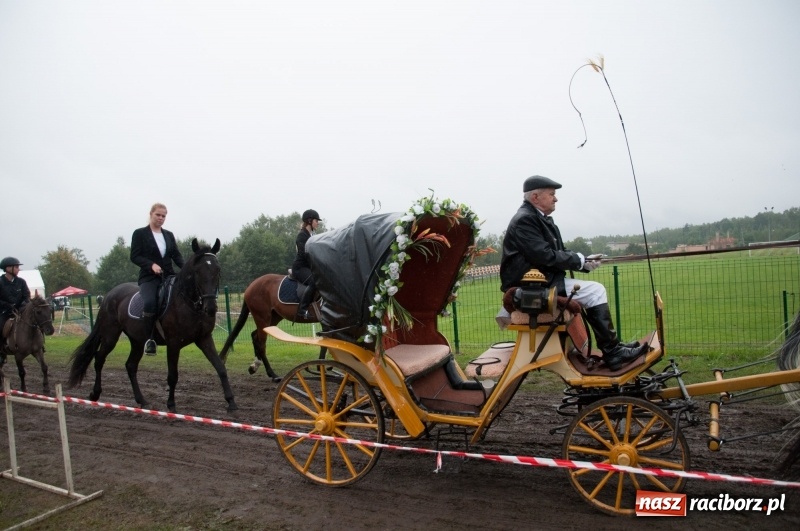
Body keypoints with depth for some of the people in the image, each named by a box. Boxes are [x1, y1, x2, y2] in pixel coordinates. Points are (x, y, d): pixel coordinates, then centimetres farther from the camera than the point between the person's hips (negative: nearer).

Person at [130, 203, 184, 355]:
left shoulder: (169, 235, 16)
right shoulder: (139, 234, 4)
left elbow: (177, 255, 9)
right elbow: (134, 256, -3)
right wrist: (151, 264, -20)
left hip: (168, 276, 5)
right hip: (149, 277, -5)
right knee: (150, 302, -31)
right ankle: (149, 339, -16)